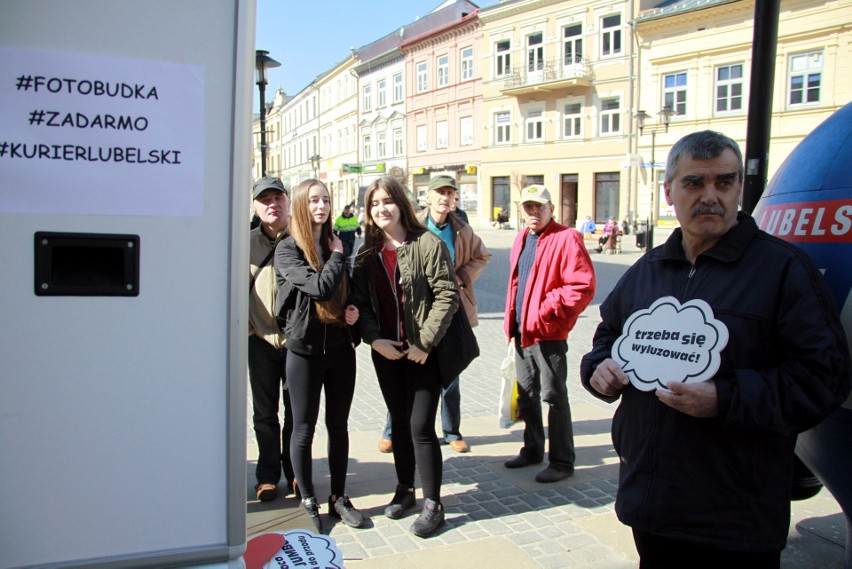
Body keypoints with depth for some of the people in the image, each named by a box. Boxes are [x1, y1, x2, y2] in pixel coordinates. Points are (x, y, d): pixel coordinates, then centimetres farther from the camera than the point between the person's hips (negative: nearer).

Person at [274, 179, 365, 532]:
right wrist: (337, 256, -8)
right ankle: (308, 501, 25)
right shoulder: (288, 250, -9)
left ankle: (339, 497, 27)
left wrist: (353, 309, 0)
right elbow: (319, 288, -23)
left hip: (340, 347, 5)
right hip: (304, 349, -4)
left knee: (338, 426, 13)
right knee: (304, 429, 8)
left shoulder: (336, 244, 8)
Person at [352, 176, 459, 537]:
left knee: (421, 426, -4)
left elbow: (447, 295, -13)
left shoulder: (426, 243, -9)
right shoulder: (367, 252, 7)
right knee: (399, 422, 16)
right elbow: (361, 301, 5)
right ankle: (404, 490, 31)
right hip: (385, 351, 5)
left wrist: (425, 342, -15)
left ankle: (433, 504, 11)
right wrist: (374, 339, -9)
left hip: (422, 351, -5)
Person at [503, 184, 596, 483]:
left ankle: (562, 461, 13)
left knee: (554, 396, 0)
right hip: (522, 333, 8)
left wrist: (549, 309, -20)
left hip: (548, 334, -8)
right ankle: (533, 449, 35)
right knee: (526, 395, 18)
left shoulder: (566, 238, -12)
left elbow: (583, 287, -19)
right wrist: (511, 321, 15)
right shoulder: (522, 239, 13)